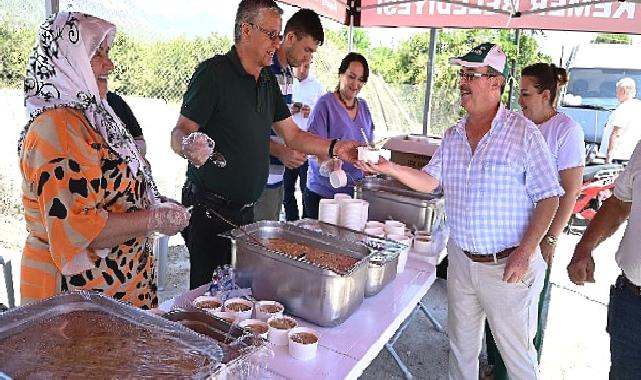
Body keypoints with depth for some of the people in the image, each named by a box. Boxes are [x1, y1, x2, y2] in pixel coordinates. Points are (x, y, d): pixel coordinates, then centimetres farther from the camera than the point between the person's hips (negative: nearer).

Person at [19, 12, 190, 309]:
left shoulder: (88, 115, 9)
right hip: (76, 286, -9)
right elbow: (78, 230, -29)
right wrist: (157, 219, -21)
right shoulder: (56, 129, -22)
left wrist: (157, 208, 7)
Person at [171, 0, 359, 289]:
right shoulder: (214, 72, -13)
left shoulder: (268, 80, 11)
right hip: (211, 211, -7)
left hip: (246, 209, 7)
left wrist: (334, 148, 0)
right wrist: (189, 147, -37)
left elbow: (293, 136, 13)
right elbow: (180, 133, -14)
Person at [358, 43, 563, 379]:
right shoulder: (453, 136, 6)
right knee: (461, 346, 20)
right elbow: (429, 181, 7)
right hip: (461, 260, 5)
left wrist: (525, 252, -18)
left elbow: (548, 198, -11)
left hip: (507, 265, -5)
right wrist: (388, 168, -8)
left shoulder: (524, 133, -11)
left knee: (517, 353, 11)